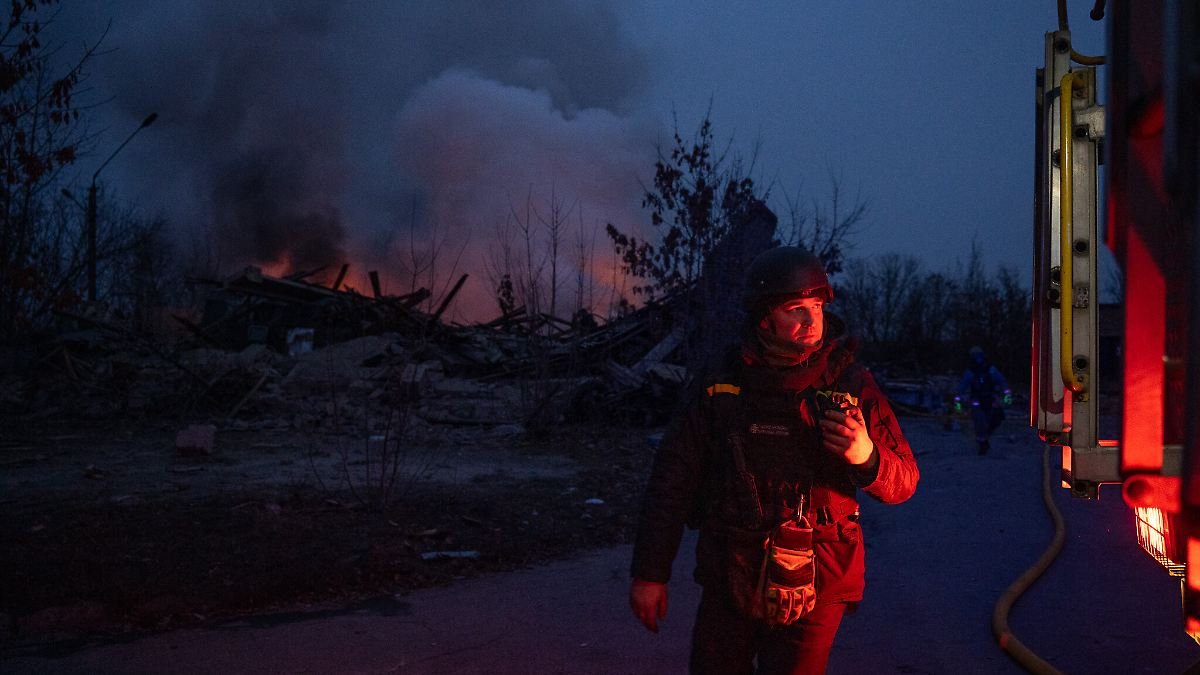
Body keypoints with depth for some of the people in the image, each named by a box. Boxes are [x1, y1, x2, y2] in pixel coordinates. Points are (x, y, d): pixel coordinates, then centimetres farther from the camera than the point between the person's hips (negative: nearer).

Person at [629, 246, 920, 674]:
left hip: (813, 591, -1)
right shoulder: (720, 390, -3)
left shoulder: (853, 386, -5)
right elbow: (672, 482, 1)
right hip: (728, 586, 2)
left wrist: (866, 456, -24)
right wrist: (649, 572, 0)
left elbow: (904, 482, -1)